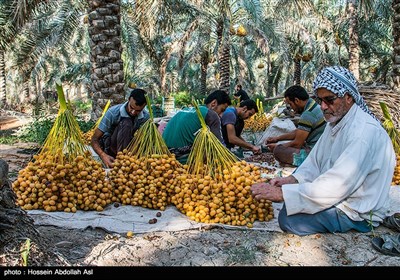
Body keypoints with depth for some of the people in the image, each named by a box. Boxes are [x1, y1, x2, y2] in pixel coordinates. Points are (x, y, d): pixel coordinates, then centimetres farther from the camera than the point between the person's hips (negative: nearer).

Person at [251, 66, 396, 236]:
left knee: (288, 219, -21)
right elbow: (315, 162, 6)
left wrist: (282, 193, -32)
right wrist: (292, 179, -13)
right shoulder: (335, 121, 5)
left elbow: (335, 186, -32)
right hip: (337, 195, 9)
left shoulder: (365, 132, -27)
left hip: (359, 213, -9)